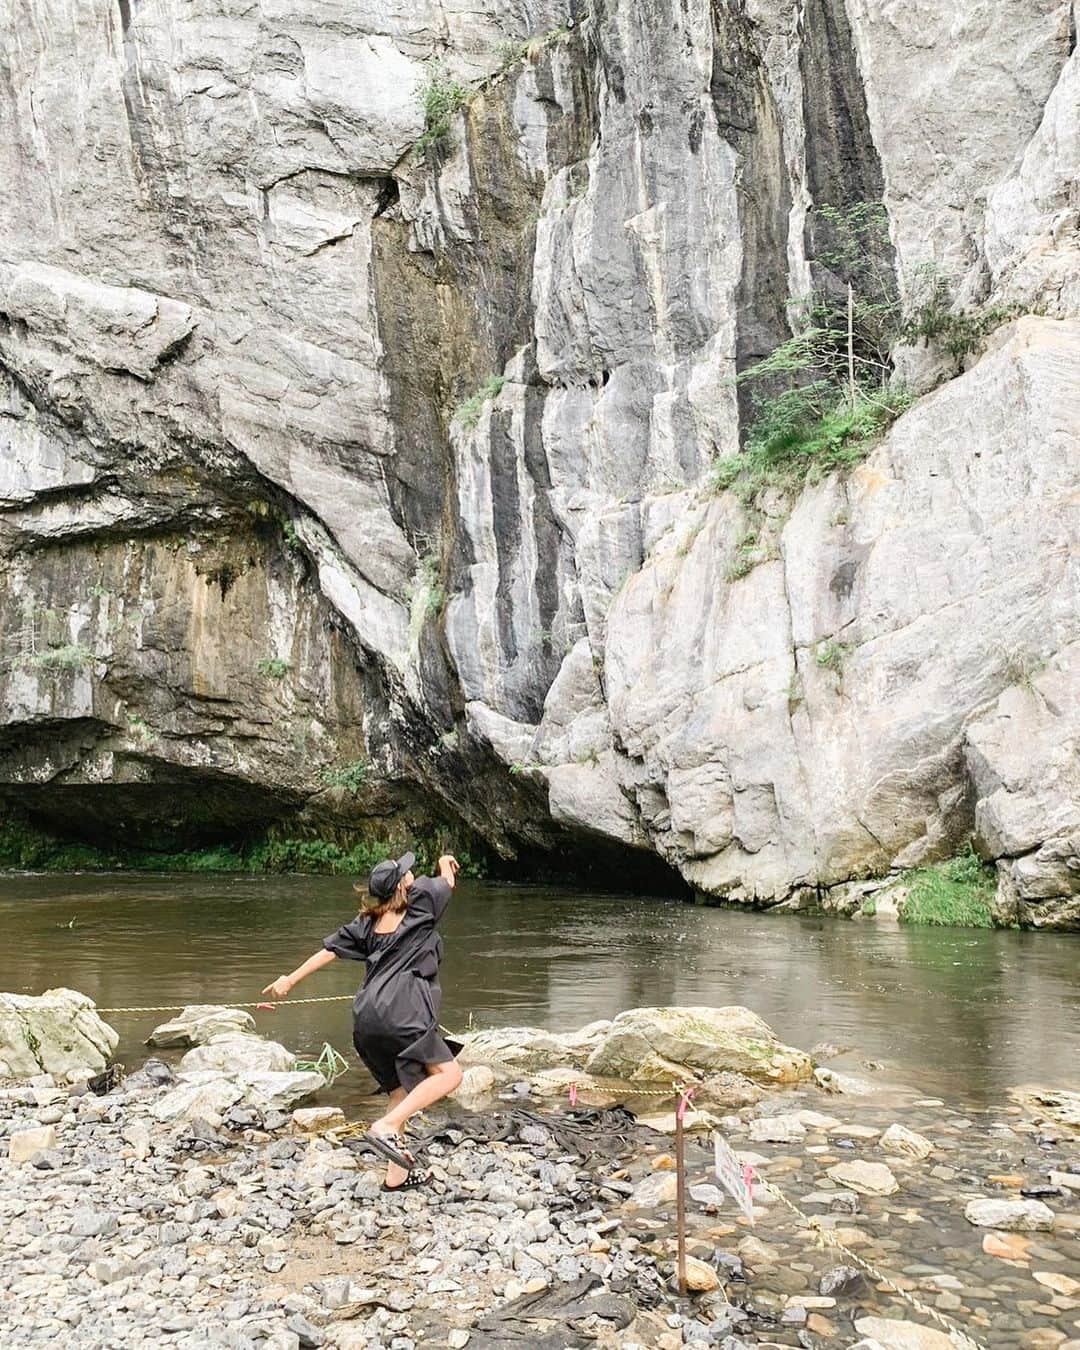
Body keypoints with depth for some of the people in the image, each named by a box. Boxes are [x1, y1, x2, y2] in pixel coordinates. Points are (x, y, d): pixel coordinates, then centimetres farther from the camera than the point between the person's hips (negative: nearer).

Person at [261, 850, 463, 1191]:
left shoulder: (369, 921, 16)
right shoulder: (421, 901, 2)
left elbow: (330, 949, 15)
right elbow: (448, 882, 20)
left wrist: (291, 980, 22)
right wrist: (446, 865, 42)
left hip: (367, 1016, 7)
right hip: (399, 1012, -7)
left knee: (402, 1089, 17)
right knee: (448, 1074, -4)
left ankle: (396, 1174, 18)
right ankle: (386, 1127, -18)